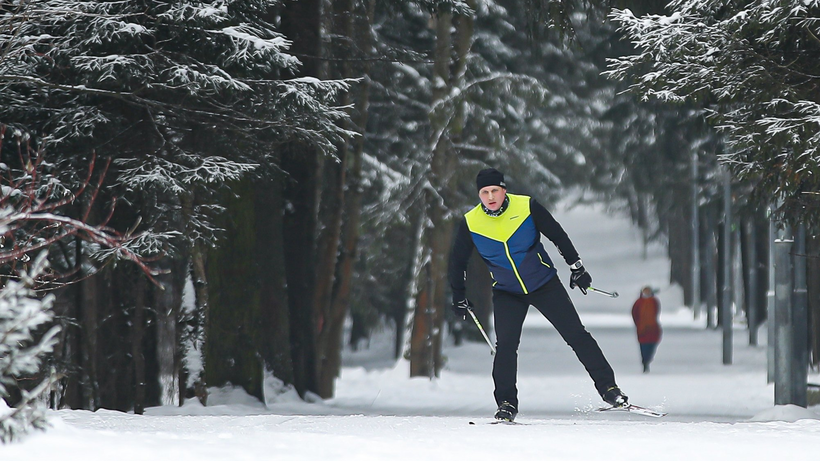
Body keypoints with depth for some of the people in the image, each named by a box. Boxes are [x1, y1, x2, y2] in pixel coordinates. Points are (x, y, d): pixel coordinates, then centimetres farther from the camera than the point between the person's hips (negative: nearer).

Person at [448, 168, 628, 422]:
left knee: (575, 334, -3)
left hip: (544, 284, 0)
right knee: (505, 345, -17)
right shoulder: (470, 223, -12)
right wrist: (459, 298, 7)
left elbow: (557, 235, -3)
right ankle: (506, 403, -6)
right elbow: (457, 262, 4)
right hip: (506, 293, 0)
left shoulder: (527, 207, -15)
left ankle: (607, 386, 6)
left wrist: (577, 268, -1)